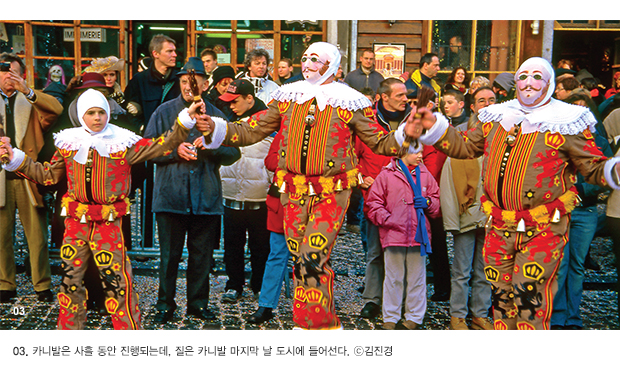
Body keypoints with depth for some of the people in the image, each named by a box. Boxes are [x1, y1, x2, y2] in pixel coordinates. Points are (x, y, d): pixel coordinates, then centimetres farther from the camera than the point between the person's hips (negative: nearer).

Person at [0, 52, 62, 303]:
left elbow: (56, 109, -9)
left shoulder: (31, 101, 11)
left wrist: (27, 90, -19)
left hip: (28, 176, -1)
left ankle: (42, 285, 11)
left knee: (37, 235, 1)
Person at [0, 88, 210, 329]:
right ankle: (70, 327, 31)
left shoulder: (122, 142, -2)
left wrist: (185, 121, -17)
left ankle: (129, 328, 10)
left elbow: (160, 146, -8)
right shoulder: (69, 142, 7)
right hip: (76, 219, 4)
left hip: (110, 221, -4)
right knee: (70, 275, 13)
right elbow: (47, 175, 14)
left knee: (116, 278, -5)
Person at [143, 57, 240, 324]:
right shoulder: (165, 111, 5)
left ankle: (198, 303, 24)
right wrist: (175, 150, -13)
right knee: (169, 254, 4)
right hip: (171, 195, -1)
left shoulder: (215, 115, 8)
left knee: (201, 254, 9)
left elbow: (233, 153, 3)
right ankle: (165, 305, 19)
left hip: (206, 198, 1)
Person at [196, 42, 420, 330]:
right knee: (299, 261, 8)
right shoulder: (287, 96, 8)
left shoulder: (349, 102, 0)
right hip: (293, 191, 4)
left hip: (332, 193, -4)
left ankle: (317, 322, 4)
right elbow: (250, 131, 7)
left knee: (312, 259, -15)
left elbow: (379, 143, 0)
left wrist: (404, 134, -18)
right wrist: (215, 127, -5)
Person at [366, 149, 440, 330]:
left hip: (419, 234, 3)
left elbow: (437, 201, 17)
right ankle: (390, 317, 18)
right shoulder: (386, 175, 2)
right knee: (394, 277, 6)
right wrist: (387, 219, -10)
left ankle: (414, 316, 22)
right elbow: (374, 203, 2)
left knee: (416, 277, 9)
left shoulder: (426, 176, 12)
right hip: (394, 233, -2)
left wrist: (427, 202, -4)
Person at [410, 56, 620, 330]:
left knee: (529, 293, -10)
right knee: (501, 293, 14)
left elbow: (594, 168, -5)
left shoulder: (566, 123, -4)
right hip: (499, 226, 5)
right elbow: (464, 147, 18)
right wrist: (434, 126, 8)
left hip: (544, 228, -5)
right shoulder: (496, 118, 10)